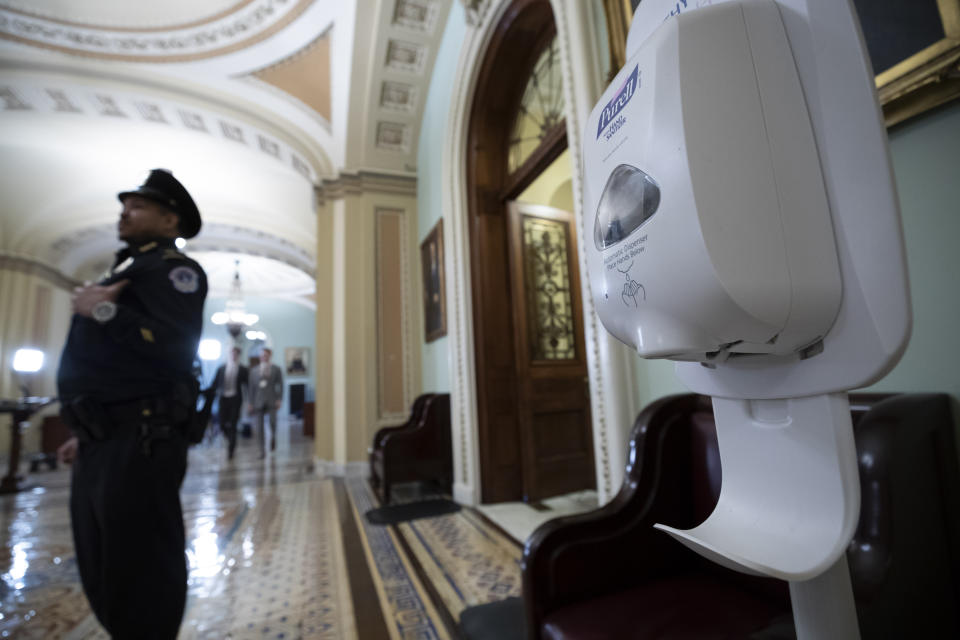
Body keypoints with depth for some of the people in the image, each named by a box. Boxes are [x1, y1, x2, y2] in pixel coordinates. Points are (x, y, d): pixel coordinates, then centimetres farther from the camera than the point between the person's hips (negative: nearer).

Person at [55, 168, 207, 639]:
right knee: (101, 573, 19)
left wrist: (103, 311, -15)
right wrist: (86, 434, 22)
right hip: (102, 444, 10)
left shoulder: (170, 268, -6)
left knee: (139, 572, 0)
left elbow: (176, 346, -24)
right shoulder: (127, 270, 23)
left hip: (138, 442, -10)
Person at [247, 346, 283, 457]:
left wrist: (279, 399, -6)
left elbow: (280, 385, 4)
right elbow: (252, 387, 11)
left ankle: (273, 437, 18)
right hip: (258, 401, 2)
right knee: (259, 426, -1)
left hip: (271, 401, -1)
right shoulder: (254, 370, 11)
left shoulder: (276, 369, 6)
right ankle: (263, 451, 9)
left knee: (273, 421, -14)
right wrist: (250, 402, 6)